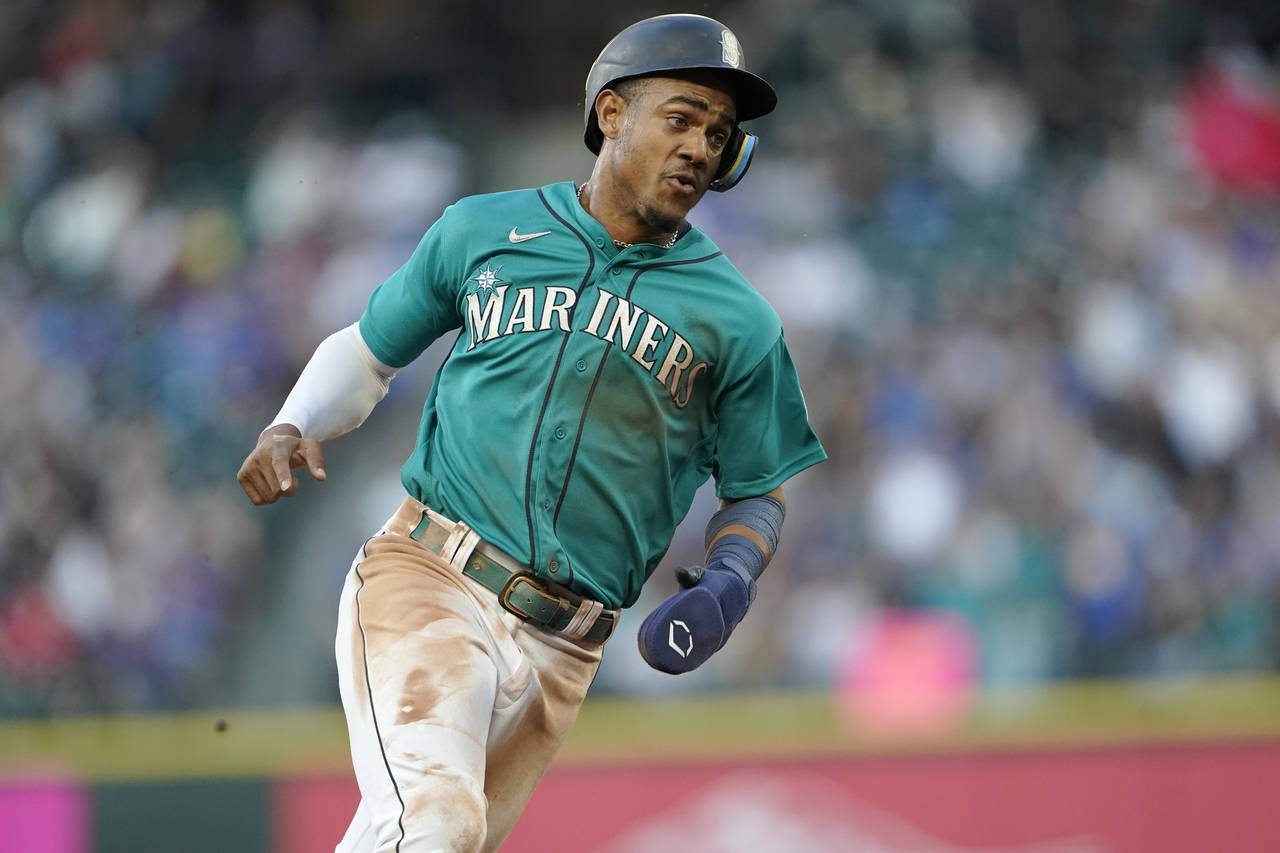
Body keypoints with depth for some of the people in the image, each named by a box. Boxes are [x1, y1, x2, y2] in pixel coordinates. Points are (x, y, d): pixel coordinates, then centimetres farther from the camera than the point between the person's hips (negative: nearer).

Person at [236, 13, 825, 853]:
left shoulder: (738, 321, 9)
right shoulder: (482, 232, 10)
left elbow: (758, 493, 16)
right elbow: (369, 349, 21)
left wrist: (730, 579, -6)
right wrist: (292, 429, 1)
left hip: (560, 654, 2)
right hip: (427, 575, -2)